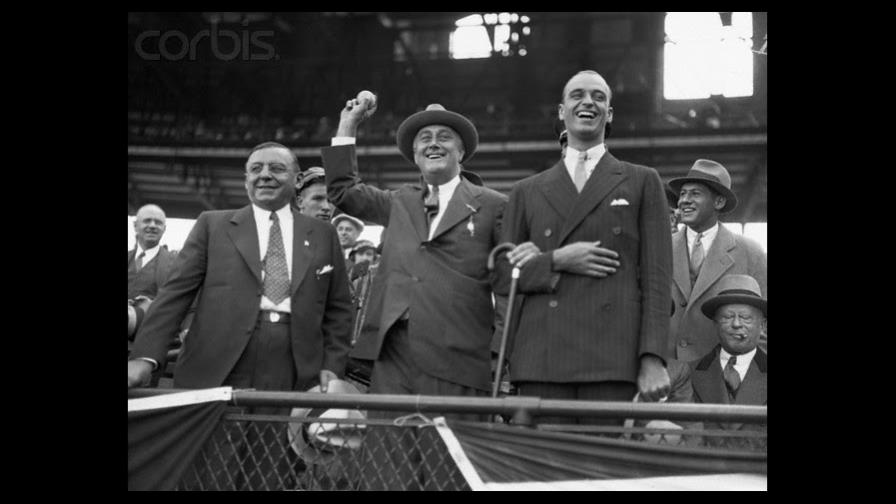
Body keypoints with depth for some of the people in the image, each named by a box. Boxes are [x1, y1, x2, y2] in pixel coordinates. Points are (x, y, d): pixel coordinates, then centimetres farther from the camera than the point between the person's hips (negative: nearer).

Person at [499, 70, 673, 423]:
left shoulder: (643, 182, 16)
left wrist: (653, 359, -4)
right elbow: (503, 273, 14)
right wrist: (557, 261, -5)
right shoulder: (527, 192, 20)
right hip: (542, 360, 2)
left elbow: (656, 276, 7)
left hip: (614, 358, -1)